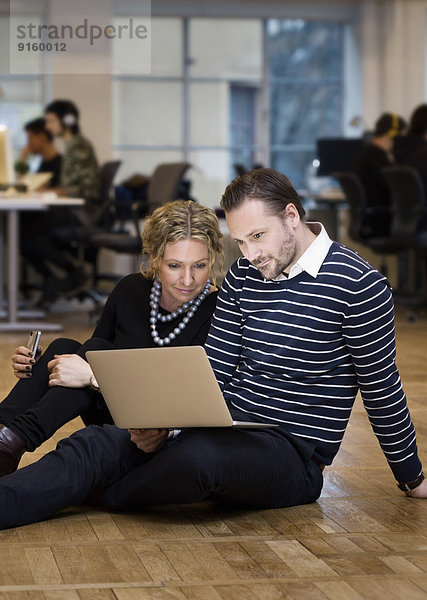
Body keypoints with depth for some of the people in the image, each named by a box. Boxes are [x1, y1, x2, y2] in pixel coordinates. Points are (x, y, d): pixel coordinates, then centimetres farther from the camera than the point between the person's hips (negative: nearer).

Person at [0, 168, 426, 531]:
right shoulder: (243, 277, 9)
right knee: (93, 444, -17)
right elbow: (213, 371, 9)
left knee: (197, 454, -38)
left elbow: (382, 389, -3)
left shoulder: (357, 285, -10)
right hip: (229, 430, 6)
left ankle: (103, 495, -14)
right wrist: (162, 425, -10)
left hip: (292, 452, -6)